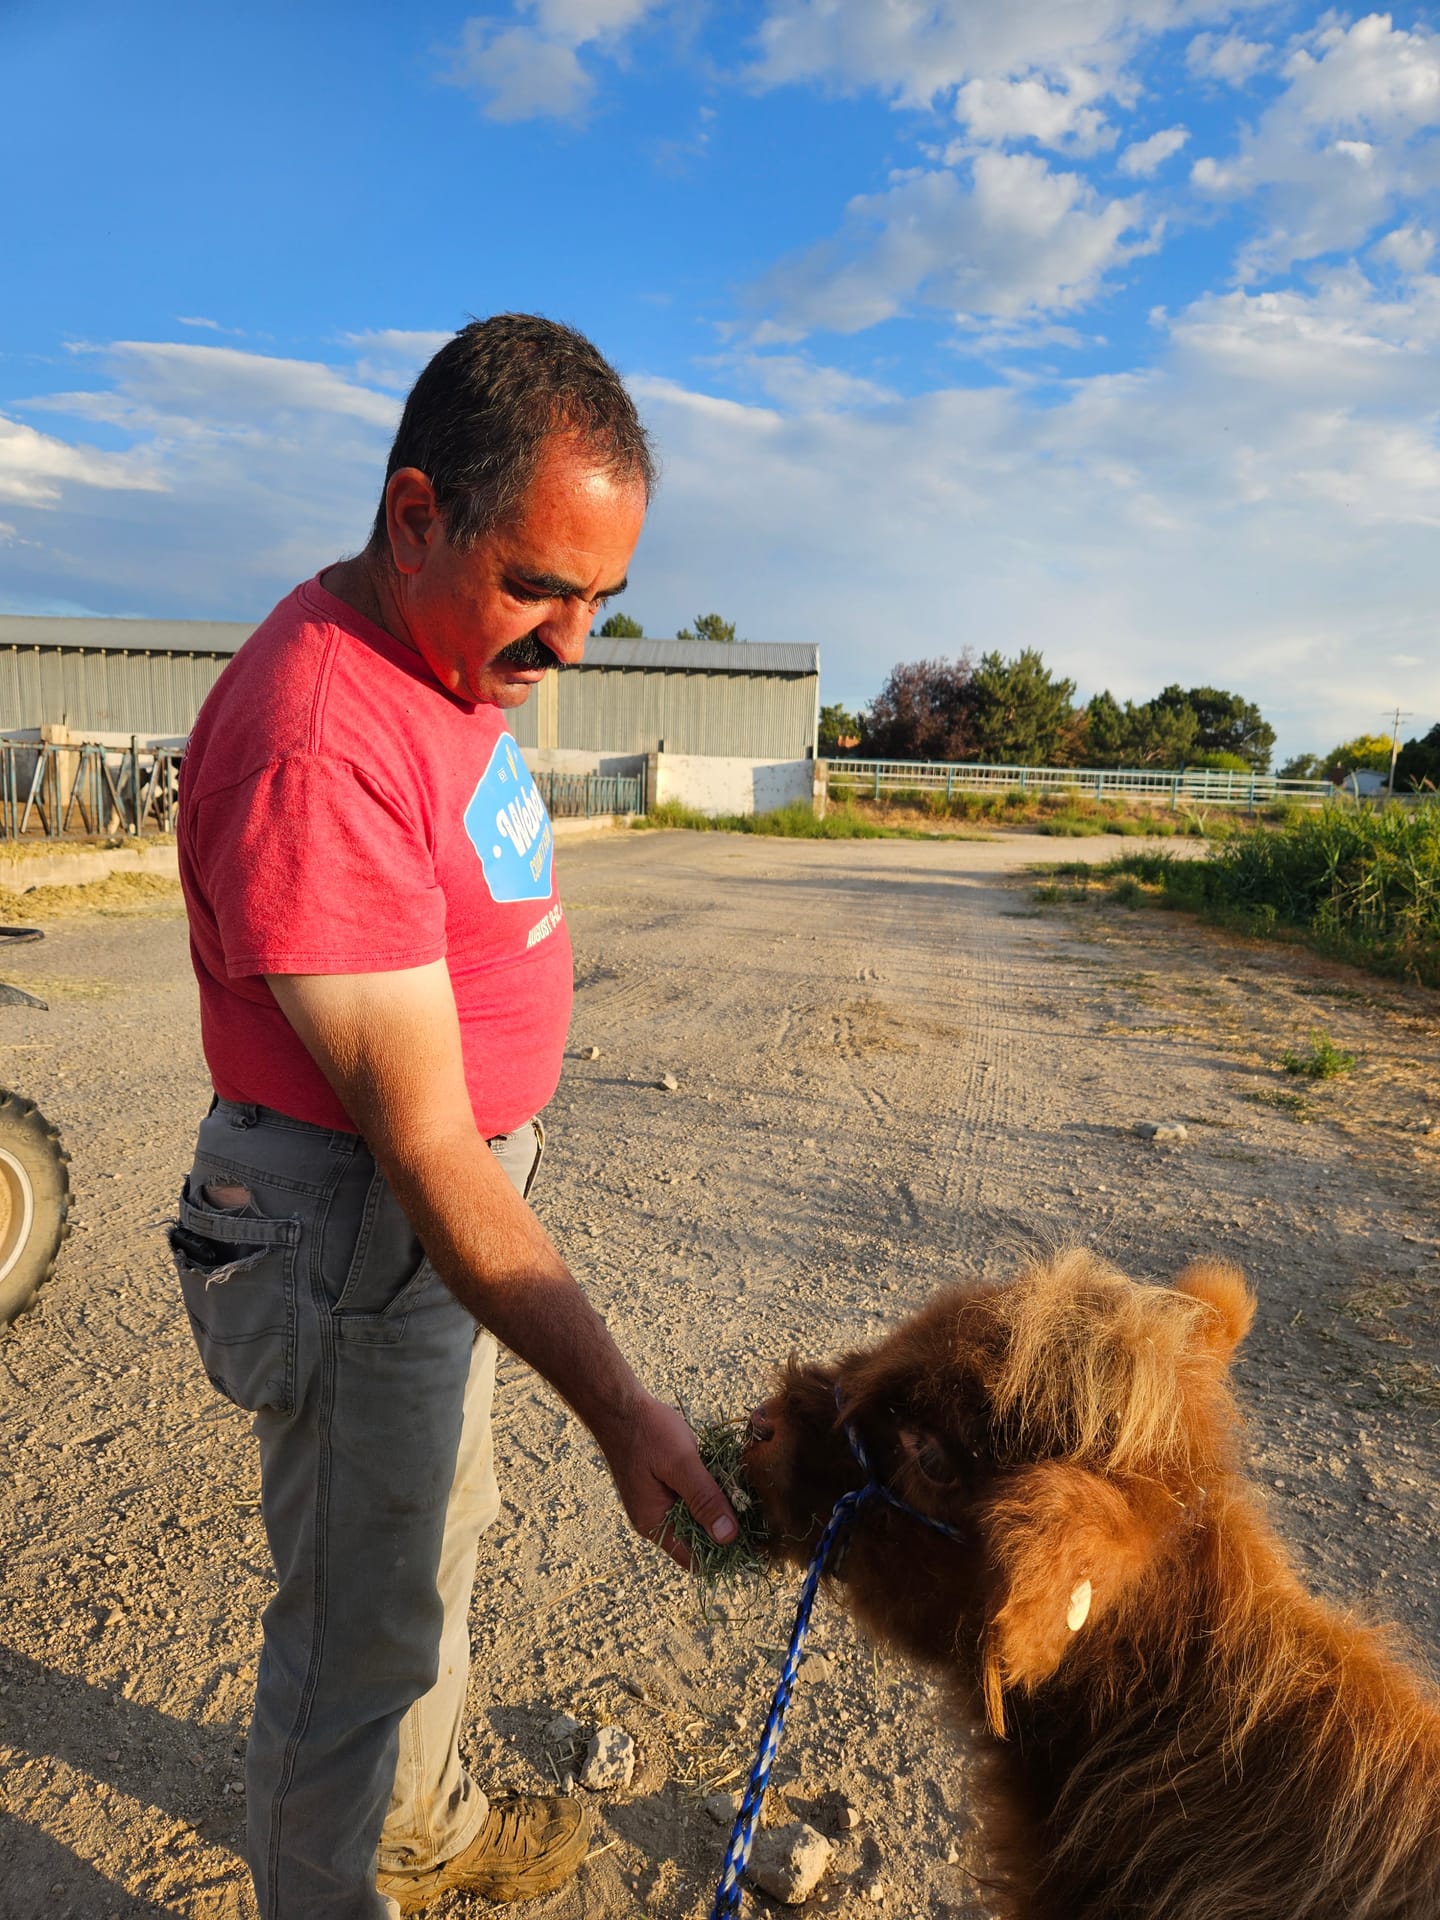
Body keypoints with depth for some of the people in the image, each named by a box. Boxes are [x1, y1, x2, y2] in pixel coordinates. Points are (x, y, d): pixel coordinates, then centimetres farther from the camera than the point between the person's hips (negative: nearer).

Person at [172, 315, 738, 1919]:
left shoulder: (451, 653, 2)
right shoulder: (315, 744, -29)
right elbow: (424, 1145, -29)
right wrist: (619, 1408, -26)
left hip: (462, 1191, 10)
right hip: (353, 1231, -9)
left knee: (435, 1533, 27)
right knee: (359, 1617, 11)